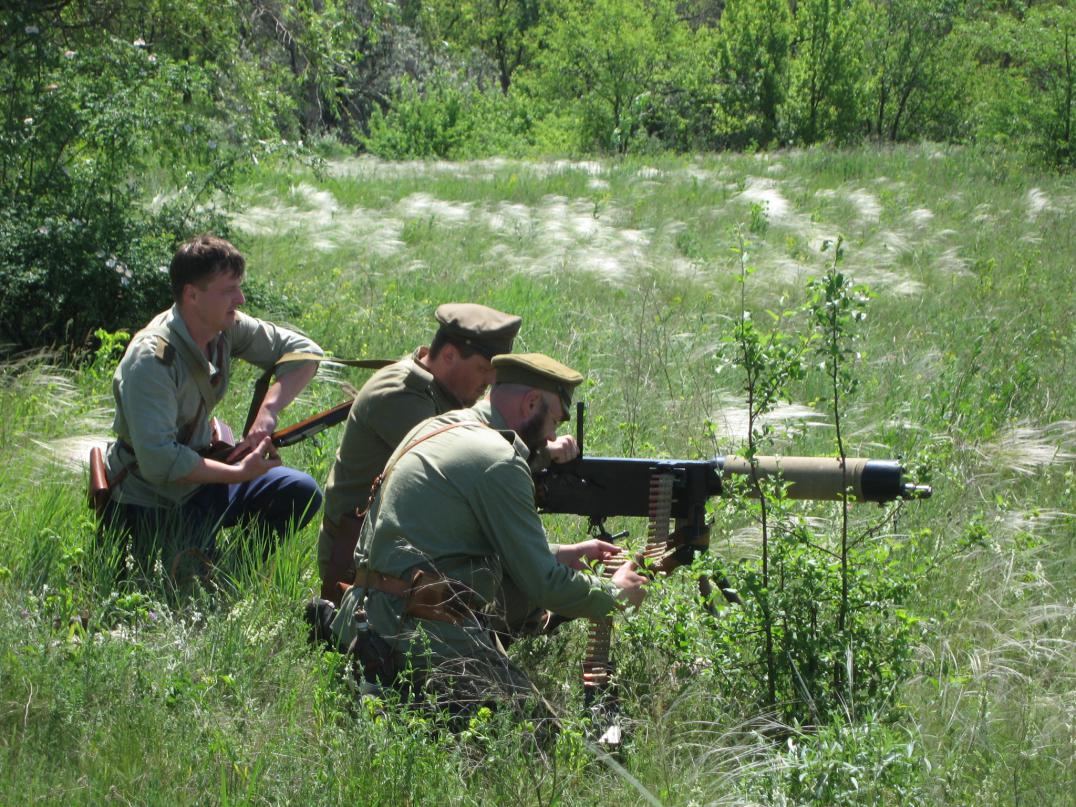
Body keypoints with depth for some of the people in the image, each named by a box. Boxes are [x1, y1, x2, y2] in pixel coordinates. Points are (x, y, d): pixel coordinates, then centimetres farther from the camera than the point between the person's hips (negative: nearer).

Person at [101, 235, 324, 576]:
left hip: (202, 477, 7)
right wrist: (240, 473, -29)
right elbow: (158, 461, -34)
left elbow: (304, 351, -2)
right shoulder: (151, 359, -29)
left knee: (302, 494, -5)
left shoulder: (226, 327, -8)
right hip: (150, 502, -7)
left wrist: (267, 411, -18)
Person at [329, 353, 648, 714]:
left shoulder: (436, 428, 15)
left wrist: (565, 554, 27)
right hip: (426, 636, -10)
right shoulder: (498, 460, -13)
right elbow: (542, 585, -10)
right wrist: (616, 593, 6)